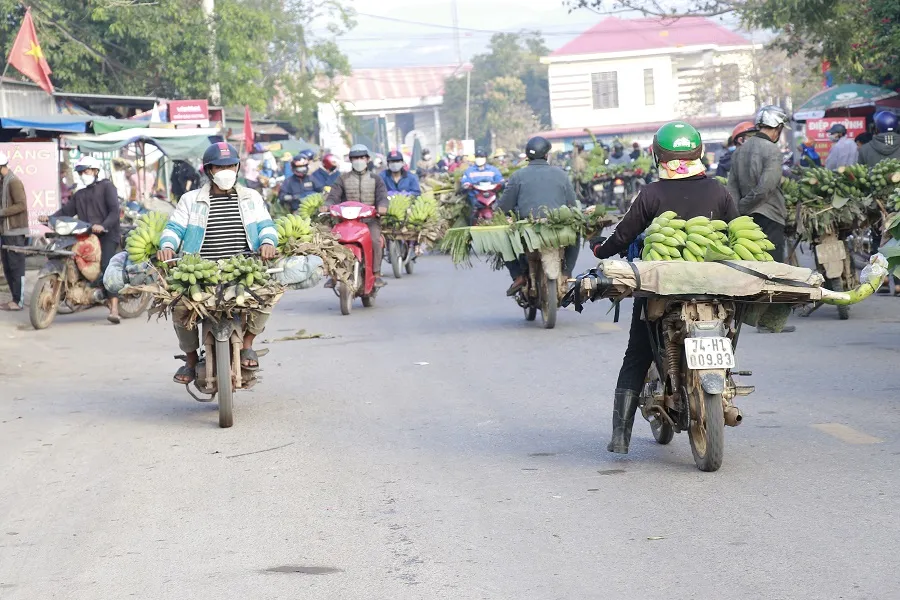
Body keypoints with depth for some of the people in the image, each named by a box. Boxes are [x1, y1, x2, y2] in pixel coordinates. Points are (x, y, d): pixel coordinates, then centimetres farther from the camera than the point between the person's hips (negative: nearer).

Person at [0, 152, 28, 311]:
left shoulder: (13, 182, -13)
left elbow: (21, 205, -20)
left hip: (15, 232, -9)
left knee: (16, 266, -6)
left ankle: (19, 301, -4)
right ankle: (15, 299, 16)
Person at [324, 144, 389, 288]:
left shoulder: (375, 179, 14)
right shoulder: (343, 179, 15)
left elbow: (382, 195, -1)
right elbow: (334, 194, 2)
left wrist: (382, 206, -25)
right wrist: (327, 205, -21)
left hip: (370, 218, -1)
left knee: (375, 240, -27)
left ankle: (377, 274, -18)